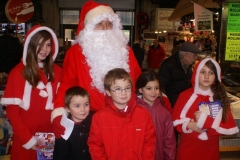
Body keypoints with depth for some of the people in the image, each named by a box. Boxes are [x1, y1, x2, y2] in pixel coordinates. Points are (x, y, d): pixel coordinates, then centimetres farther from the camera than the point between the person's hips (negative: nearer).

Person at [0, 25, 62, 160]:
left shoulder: (57, 71, 2)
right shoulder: (18, 72, -7)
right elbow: (12, 110, -7)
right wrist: (27, 139, -12)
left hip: (51, 137, 3)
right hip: (26, 140, -3)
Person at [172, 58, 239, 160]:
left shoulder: (221, 98, -3)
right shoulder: (185, 95, -6)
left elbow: (229, 127, -8)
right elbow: (175, 120, -2)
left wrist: (206, 121, -18)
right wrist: (189, 125, -19)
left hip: (210, 150, 1)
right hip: (188, 149, -1)